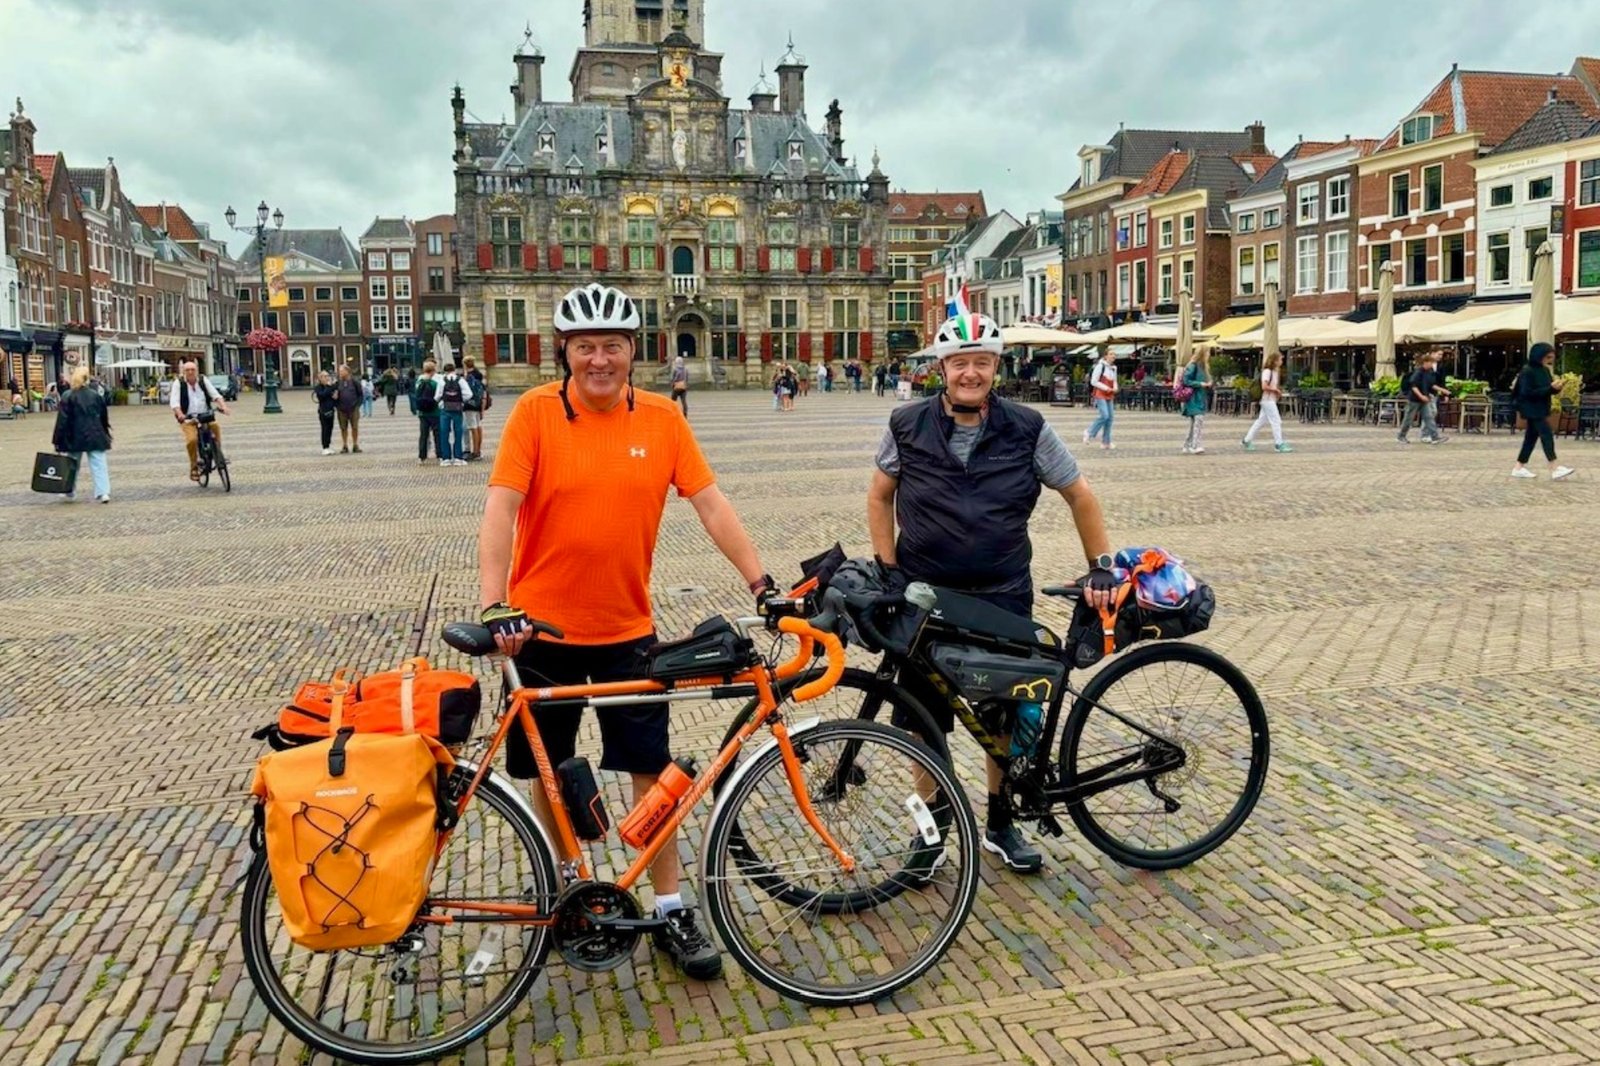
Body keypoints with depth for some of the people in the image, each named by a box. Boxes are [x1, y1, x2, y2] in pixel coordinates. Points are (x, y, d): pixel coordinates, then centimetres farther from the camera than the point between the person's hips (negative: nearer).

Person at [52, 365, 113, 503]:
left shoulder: (68, 397, -6)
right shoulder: (96, 395, 3)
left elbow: (62, 421, -7)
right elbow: (104, 417, 12)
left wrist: (59, 442, -3)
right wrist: (105, 435, 24)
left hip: (75, 438, -1)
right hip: (96, 437, 1)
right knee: (99, 465, -2)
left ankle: (69, 492, 28)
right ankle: (103, 492, -16)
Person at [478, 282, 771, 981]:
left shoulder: (661, 418, -3)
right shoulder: (536, 413, -9)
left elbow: (711, 506, -2)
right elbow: (500, 509, -15)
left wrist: (760, 582, -8)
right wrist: (495, 607, -25)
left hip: (626, 627, 1)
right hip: (542, 626, -1)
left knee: (651, 767, 5)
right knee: (550, 769, 13)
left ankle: (672, 912, 17)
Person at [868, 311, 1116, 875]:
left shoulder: (1026, 428, -5)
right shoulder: (908, 426, -4)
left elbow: (1079, 495, 4)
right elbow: (880, 495, 8)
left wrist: (1101, 567, 1)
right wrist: (888, 568, 0)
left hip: (1003, 597, 0)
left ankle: (1001, 825, 29)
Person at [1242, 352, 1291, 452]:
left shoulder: (1275, 372, 16)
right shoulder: (1267, 371, -14)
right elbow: (1264, 386, -22)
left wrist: (1279, 391, 5)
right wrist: (1276, 390, -14)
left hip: (1271, 400, 10)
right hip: (1268, 400, -10)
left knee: (1260, 421, 12)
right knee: (1276, 421, -9)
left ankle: (1247, 441, 17)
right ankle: (1279, 444, -6)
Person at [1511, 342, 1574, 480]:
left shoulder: (1545, 370, 9)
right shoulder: (1528, 371, -17)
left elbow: (1548, 389, 15)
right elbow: (1527, 393, -22)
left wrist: (1555, 387, -8)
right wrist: (1550, 388, -24)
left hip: (1540, 409, 9)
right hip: (1532, 410, -9)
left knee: (1531, 437, 11)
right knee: (1546, 435, -12)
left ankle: (1519, 468, 16)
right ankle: (1555, 469, -12)